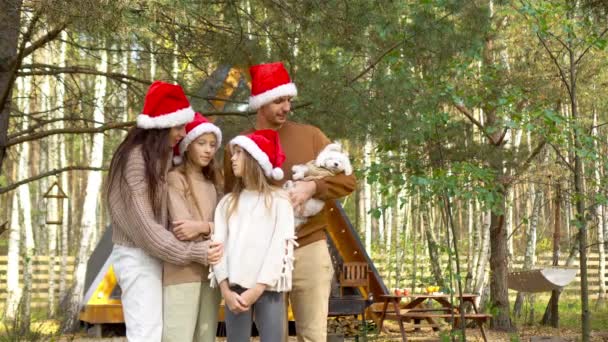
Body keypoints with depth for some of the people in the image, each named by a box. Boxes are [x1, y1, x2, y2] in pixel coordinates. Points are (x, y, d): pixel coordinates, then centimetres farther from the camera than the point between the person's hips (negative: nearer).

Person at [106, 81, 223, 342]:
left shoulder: (160, 156, 12)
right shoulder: (136, 159, -17)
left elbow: (159, 215, 8)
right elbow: (143, 225, -19)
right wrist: (192, 253, -17)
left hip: (151, 256, 9)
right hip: (138, 257, -9)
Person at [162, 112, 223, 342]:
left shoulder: (211, 183, 18)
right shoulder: (174, 178, -3)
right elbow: (182, 230, -15)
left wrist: (202, 227, -14)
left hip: (210, 272, 7)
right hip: (182, 272, -7)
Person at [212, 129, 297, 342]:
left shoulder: (278, 200, 5)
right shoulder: (227, 203, 17)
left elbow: (281, 247, -5)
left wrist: (258, 288, -12)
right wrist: (226, 290, -7)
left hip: (268, 289, -3)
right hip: (236, 289, 3)